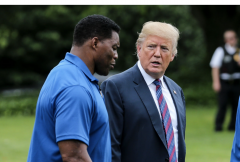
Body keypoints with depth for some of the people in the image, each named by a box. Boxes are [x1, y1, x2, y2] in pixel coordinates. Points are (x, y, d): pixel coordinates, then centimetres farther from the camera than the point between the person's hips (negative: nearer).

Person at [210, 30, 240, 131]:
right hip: (224, 83, -3)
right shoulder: (220, 51, 1)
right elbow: (215, 67, -2)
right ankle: (218, 126, 2)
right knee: (222, 104, -7)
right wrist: (216, 82, -9)